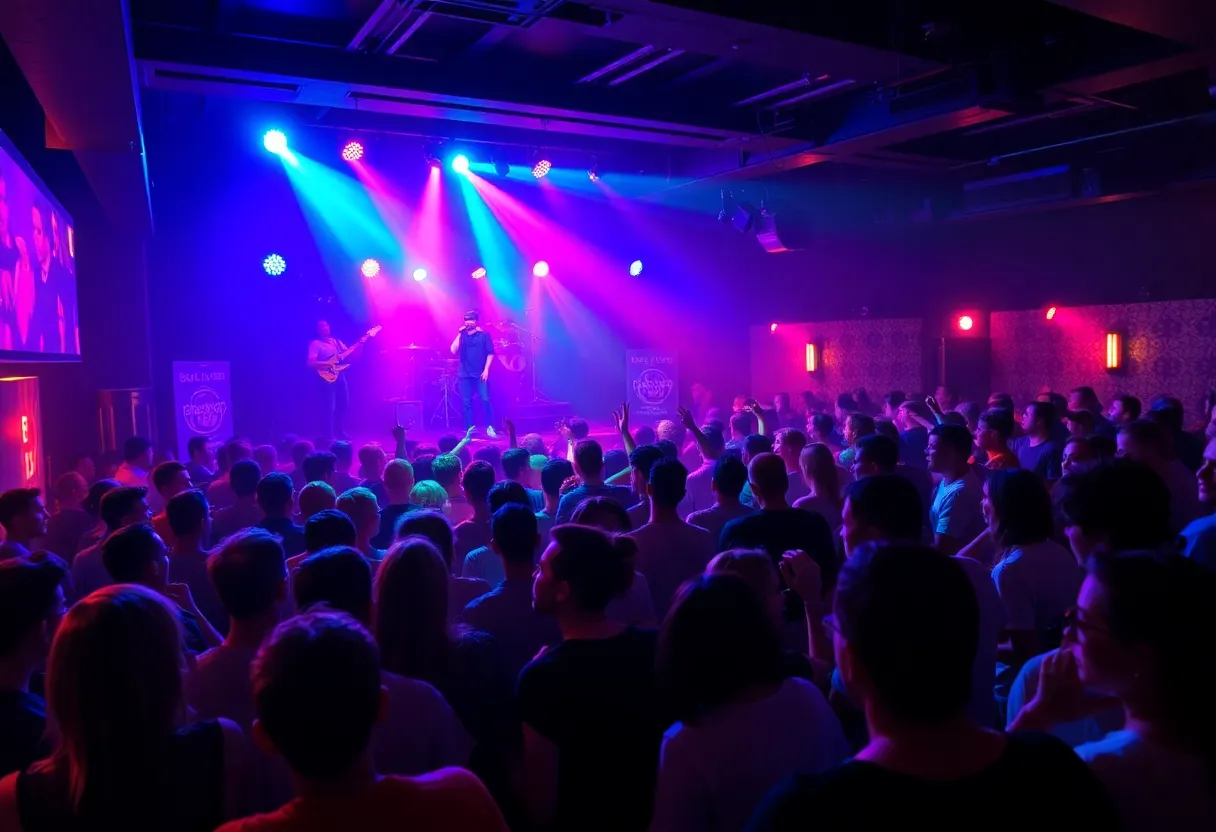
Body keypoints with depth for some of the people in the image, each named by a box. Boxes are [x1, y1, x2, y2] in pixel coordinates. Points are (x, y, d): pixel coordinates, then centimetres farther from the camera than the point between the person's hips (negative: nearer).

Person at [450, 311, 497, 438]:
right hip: (464, 374, 3)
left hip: (480, 374, -3)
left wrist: (486, 370, -9)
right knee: (466, 403, 1)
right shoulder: (462, 335, 11)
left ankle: (490, 428, 0)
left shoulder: (484, 334, 2)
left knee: (485, 400, -12)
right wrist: (459, 334, -3)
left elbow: (490, 353, 0)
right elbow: (454, 351, -1)